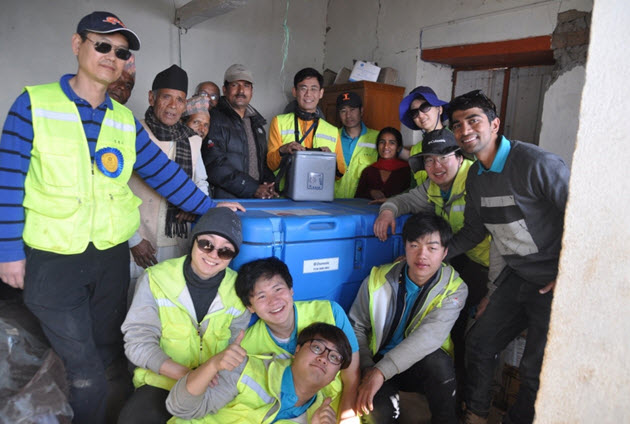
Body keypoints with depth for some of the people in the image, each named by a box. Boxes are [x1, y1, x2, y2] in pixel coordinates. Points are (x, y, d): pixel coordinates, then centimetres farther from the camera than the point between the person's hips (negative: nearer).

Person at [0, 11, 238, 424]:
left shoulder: (125, 120, 6)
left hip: (112, 255, 4)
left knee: (108, 354, 18)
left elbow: (162, 171, 6)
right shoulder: (34, 104, -6)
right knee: (86, 371, 0)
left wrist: (208, 207, 1)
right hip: (52, 258, -4)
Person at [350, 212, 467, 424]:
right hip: (378, 363, 0)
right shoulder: (378, 279, -9)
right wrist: (367, 368, -16)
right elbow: (356, 327, 0)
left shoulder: (454, 289, -13)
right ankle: (390, 403, 6)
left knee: (437, 360, -35)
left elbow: (430, 335, -28)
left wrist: (381, 371, -37)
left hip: (425, 367, 0)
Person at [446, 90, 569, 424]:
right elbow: (474, 230, 13)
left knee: (535, 370, 3)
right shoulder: (475, 177, 4)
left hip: (555, 283, -7)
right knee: (479, 341, 13)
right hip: (517, 277, 8)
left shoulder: (537, 164, -22)